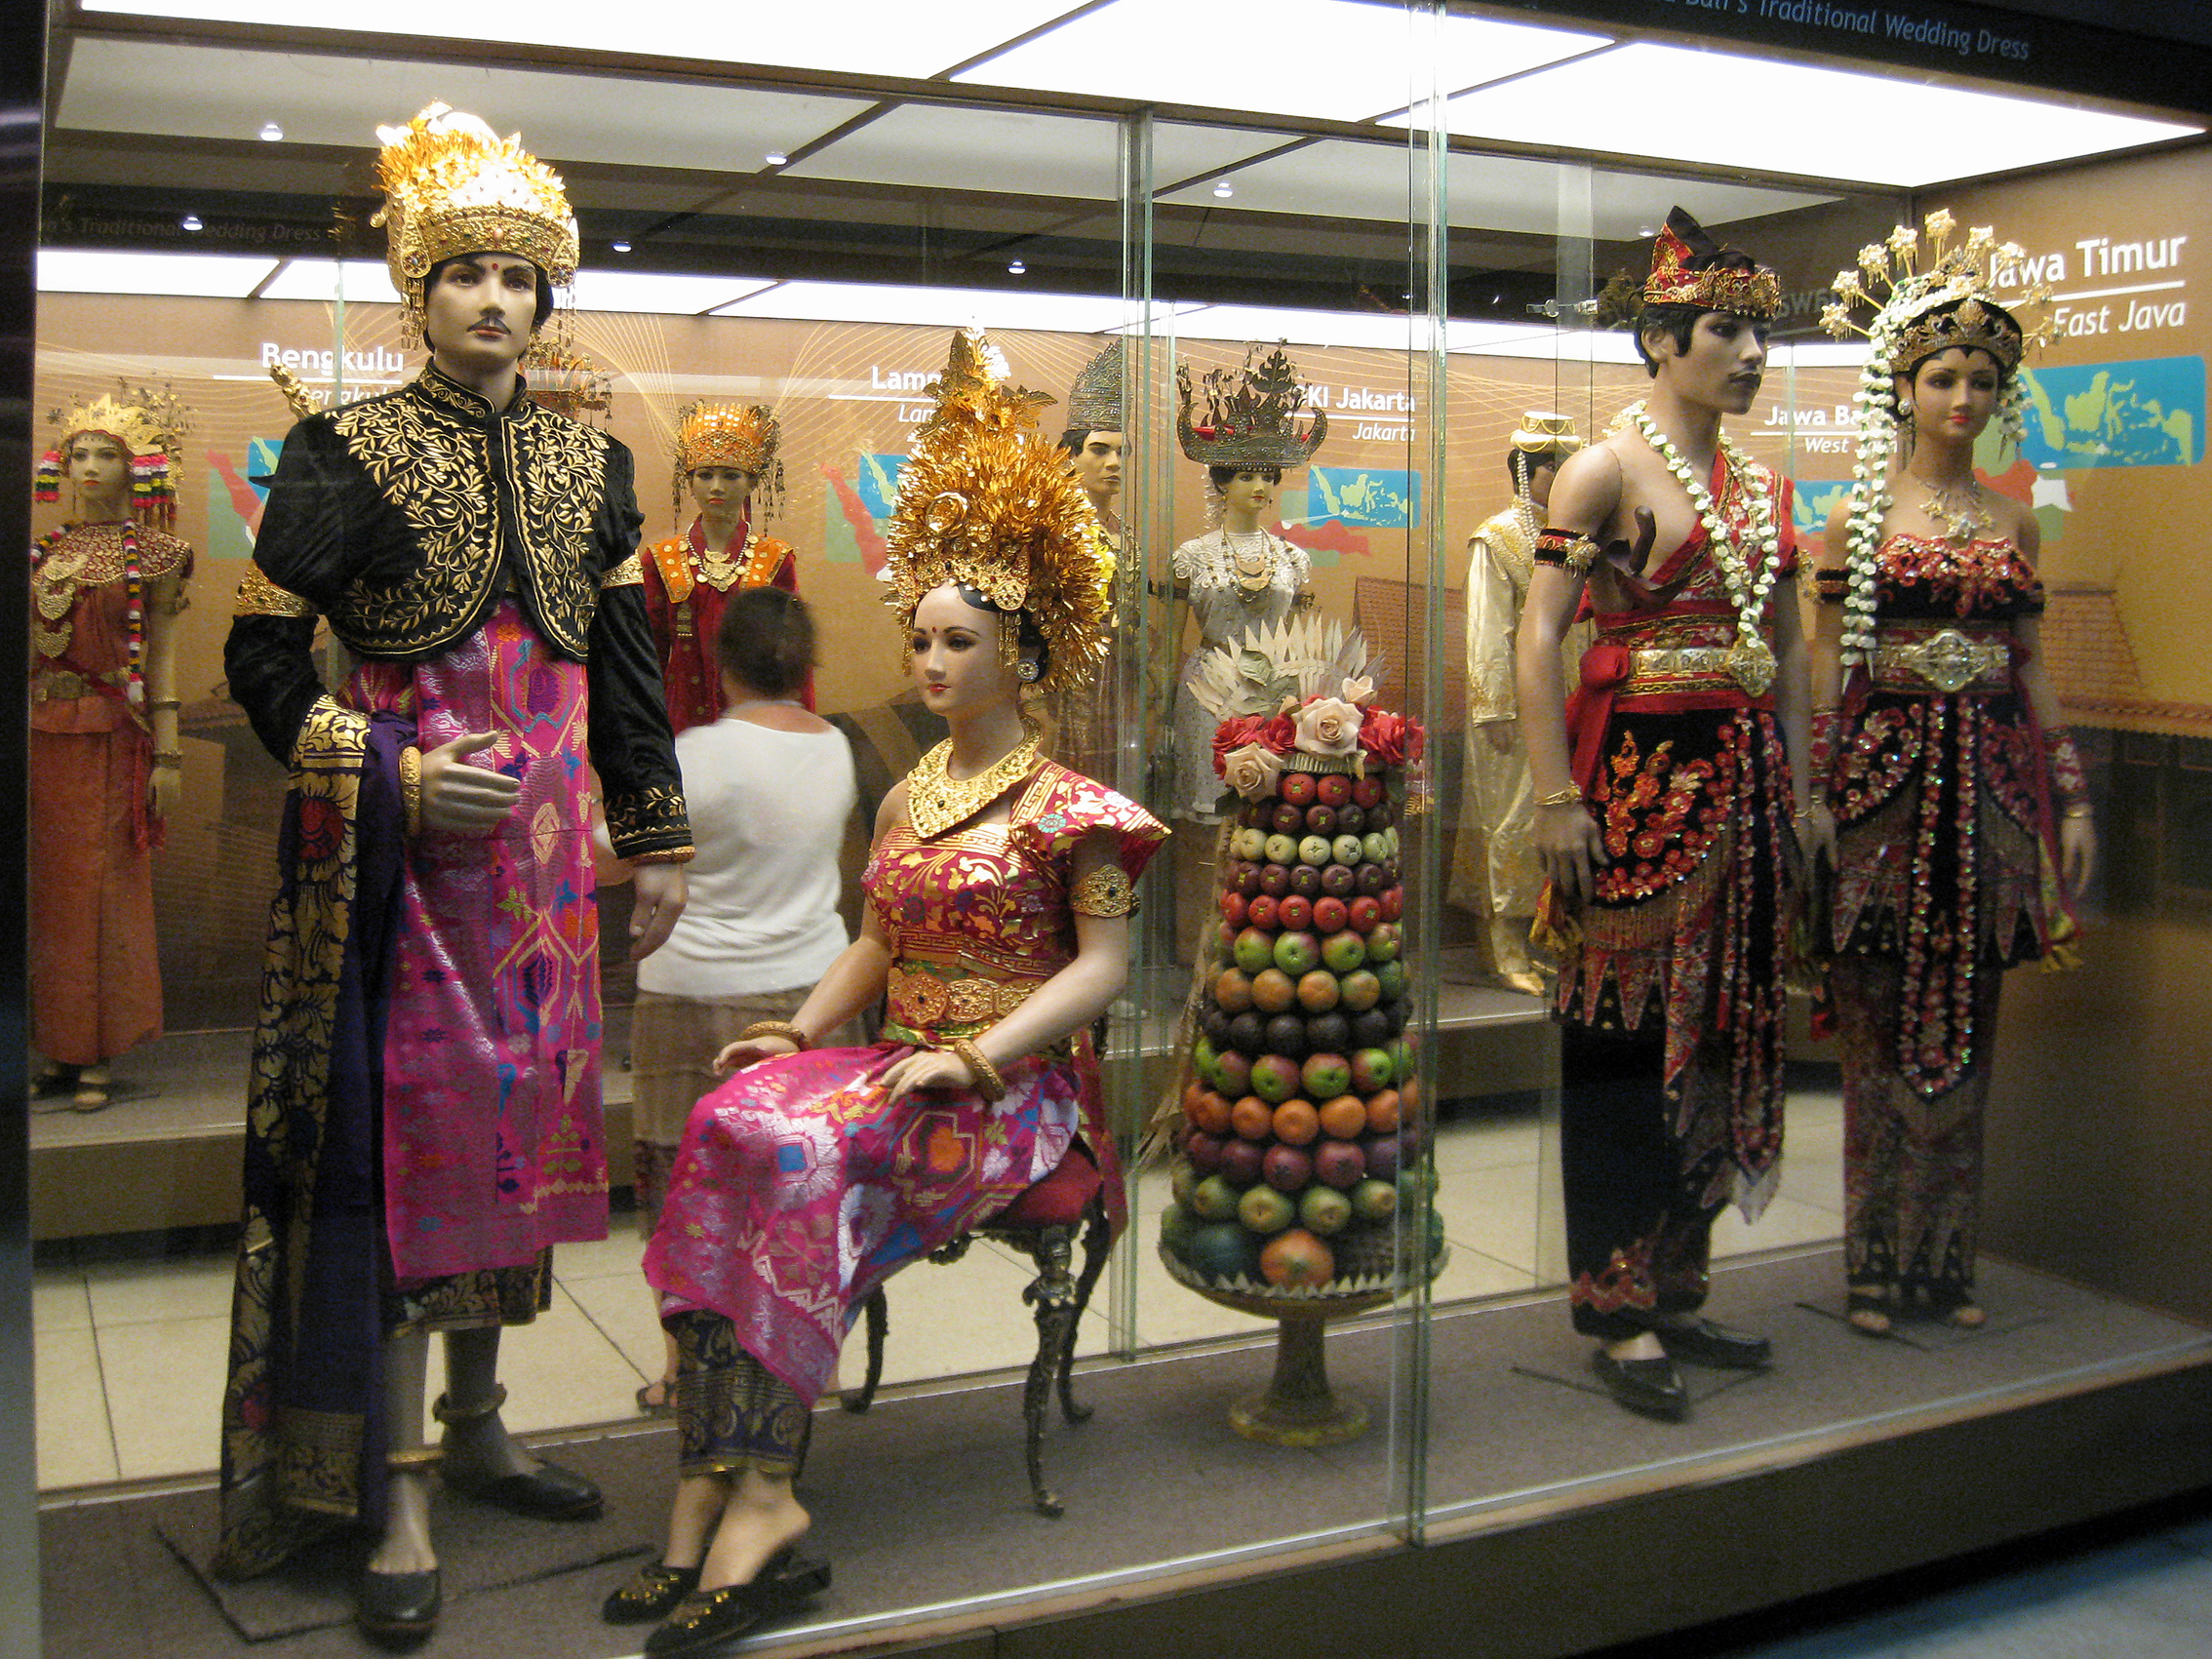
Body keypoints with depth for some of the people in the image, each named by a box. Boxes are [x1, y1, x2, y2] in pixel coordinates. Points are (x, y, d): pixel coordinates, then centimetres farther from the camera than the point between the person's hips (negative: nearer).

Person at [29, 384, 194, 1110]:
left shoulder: (151, 553, 2)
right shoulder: (45, 550, 12)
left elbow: (162, 653, -1)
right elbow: (27, 647, 13)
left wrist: (167, 753, -6)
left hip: (111, 737, -4)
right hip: (42, 735, 4)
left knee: (102, 886, -2)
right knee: (45, 886, 5)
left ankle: (97, 1055, 4)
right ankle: (59, 1050, 12)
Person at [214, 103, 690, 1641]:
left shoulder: (588, 461, 10)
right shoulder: (349, 454, -3)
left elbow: (625, 663, 12)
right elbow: (264, 652, -3)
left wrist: (658, 838, 10)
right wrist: (395, 775, -14)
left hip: (541, 834, 5)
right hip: (396, 840, -5)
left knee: (518, 1113, 11)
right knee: (403, 1129, -4)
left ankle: (477, 1418, 28)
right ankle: (396, 1494, 6)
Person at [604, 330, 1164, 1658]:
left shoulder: (1064, 807, -2)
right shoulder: (909, 800, 18)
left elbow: (1105, 964, -8)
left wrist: (975, 1057, -17)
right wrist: (805, 1026, 4)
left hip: (1016, 1090, -6)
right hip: (905, 1070, 6)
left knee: (804, 1155, -31)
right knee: (738, 1122, -24)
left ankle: (756, 1498, -30)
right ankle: (717, 1493, -28)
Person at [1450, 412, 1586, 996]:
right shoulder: (1496, 539, -7)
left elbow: (1585, 625, 17)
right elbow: (1488, 634, -11)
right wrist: (1496, 710, -16)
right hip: (1518, 703, -6)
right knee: (1511, 818, -3)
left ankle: (1544, 937, 16)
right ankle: (1505, 950, 3)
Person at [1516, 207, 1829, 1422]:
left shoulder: (1763, 486, 15)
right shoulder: (1606, 471, -5)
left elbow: (1787, 648, 19)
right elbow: (1538, 640, -11)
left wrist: (1801, 787, 14)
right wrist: (1556, 798, -17)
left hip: (1743, 775, 7)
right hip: (1639, 770, -7)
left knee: (1723, 1032, 9)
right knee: (1631, 1038, -3)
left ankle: (1676, 1290, 21)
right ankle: (1620, 1315, 7)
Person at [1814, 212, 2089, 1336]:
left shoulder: (2012, 520, 12)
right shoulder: (1857, 515, 2)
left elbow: (2032, 666, 14)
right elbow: (1828, 665, -1)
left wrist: (2071, 797, 10)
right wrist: (1819, 789, -8)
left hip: (1991, 783, 4)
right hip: (1886, 778, -3)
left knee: (1964, 1029, 7)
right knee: (1881, 1028, 0)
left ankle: (1945, 1260, 16)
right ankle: (1875, 1263, 10)